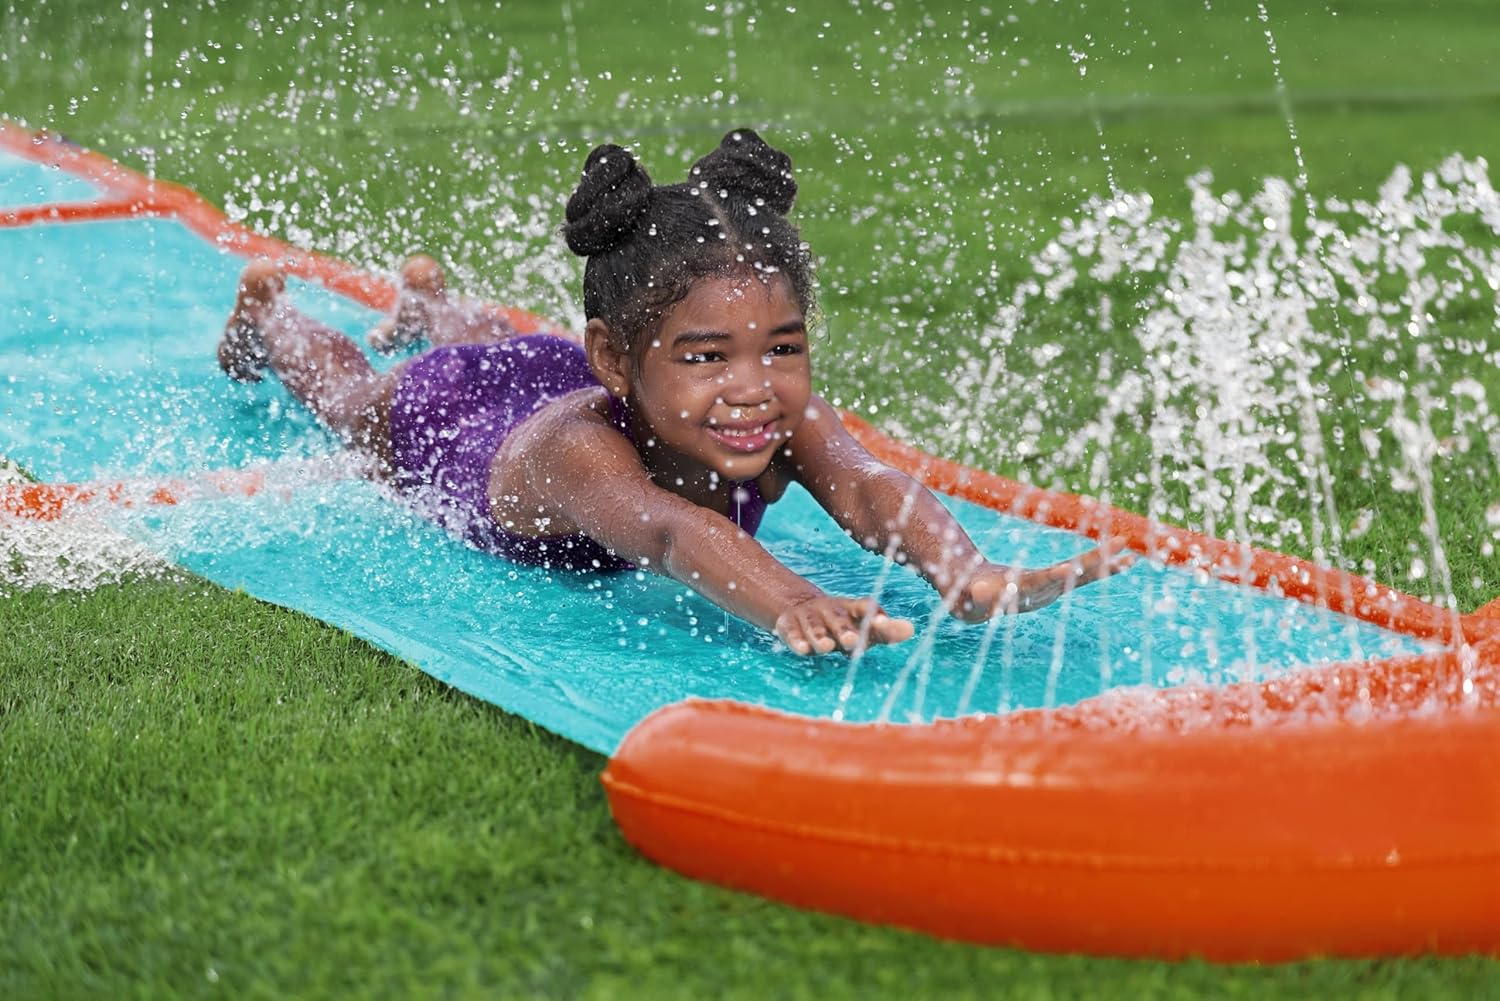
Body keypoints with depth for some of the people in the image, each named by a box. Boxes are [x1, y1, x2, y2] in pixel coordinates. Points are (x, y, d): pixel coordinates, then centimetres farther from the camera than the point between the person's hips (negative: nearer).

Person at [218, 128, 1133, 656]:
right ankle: (266, 307, 63)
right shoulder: (580, 452, -55)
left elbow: (868, 489, -62)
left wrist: (970, 579, -83)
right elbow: (668, 529, -75)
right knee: (349, 389, 33)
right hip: (444, 422, -3)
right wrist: (789, 604, -95)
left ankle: (430, 302, 72)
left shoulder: (789, 420, -44)